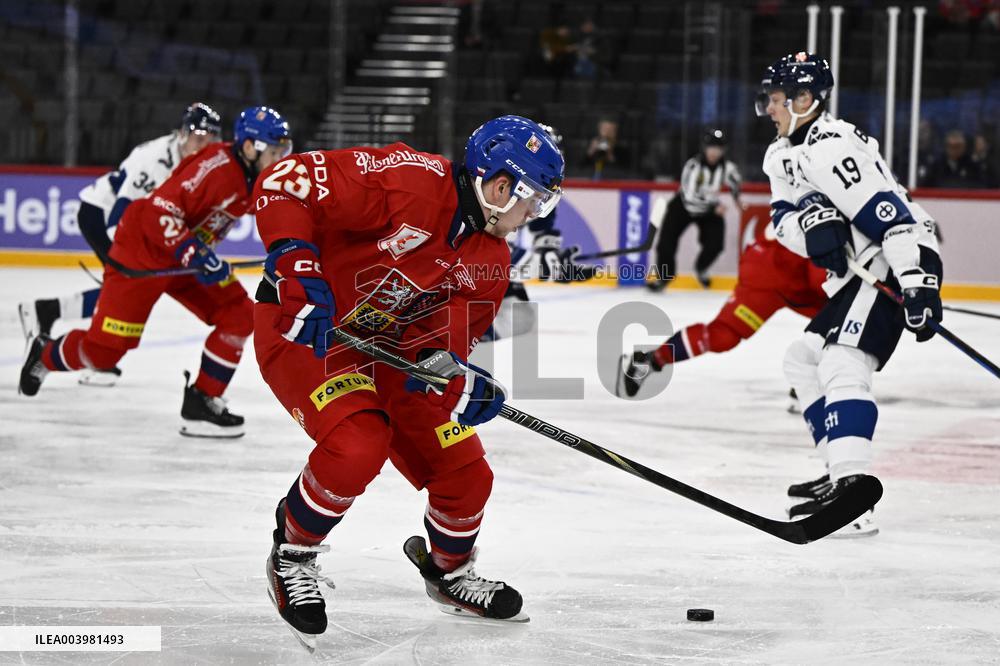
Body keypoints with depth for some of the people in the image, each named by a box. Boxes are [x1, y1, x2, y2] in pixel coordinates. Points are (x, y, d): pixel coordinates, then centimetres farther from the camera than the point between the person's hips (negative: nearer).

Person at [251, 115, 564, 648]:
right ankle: (291, 556, -5)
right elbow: (283, 183, -29)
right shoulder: (411, 180, -26)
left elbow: (452, 327, 3)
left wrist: (447, 365, -20)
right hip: (302, 328, -8)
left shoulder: (490, 260, 1)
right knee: (358, 443, -32)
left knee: (465, 473, 5)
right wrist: (297, 267, -39)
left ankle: (450, 573, 36)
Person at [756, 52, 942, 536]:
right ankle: (844, 471, 22)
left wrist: (919, 288, -32)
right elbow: (783, 218, 6)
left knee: (842, 365, -25)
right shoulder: (782, 154, 14)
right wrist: (807, 220, -19)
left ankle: (852, 492, -39)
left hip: (901, 262, -11)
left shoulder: (830, 147, -19)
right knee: (804, 359, 18)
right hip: (863, 269, 11)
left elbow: (892, 217, -26)